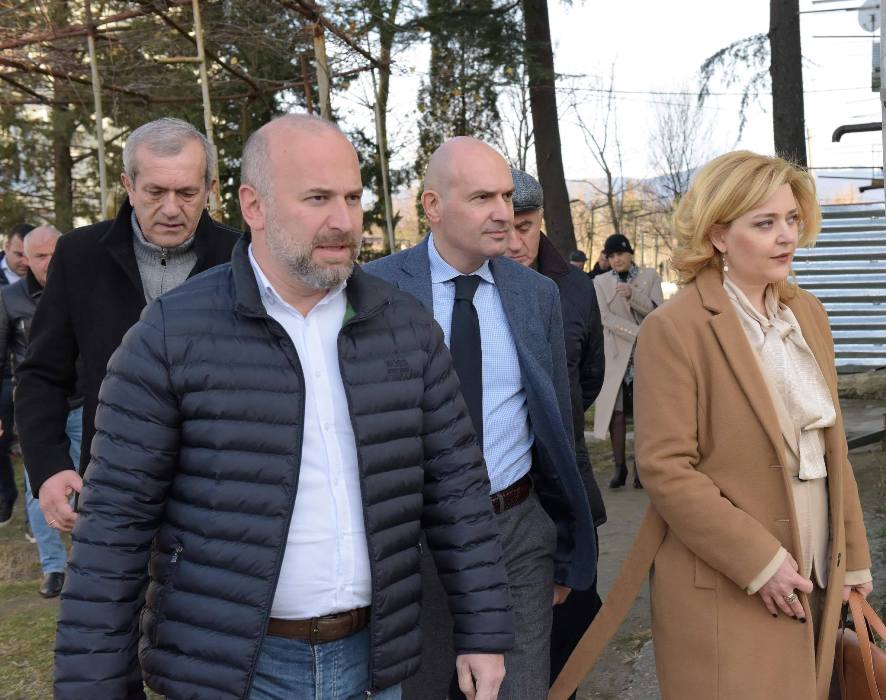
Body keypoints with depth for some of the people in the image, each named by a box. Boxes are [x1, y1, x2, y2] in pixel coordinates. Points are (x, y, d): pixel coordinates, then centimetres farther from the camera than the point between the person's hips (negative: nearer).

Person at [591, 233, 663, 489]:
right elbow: (606, 317, -6)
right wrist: (640, 333, -15)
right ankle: (619, 465, 5)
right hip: (616, 354, 0)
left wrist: (633, 294, -20)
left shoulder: (650, 276, 8)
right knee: (617, 410, -2)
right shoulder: (601, 282, 6)